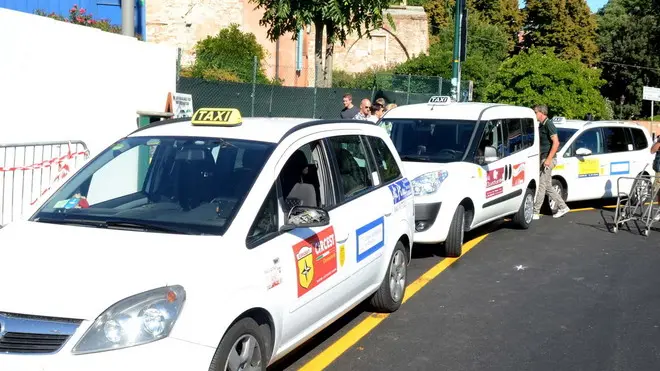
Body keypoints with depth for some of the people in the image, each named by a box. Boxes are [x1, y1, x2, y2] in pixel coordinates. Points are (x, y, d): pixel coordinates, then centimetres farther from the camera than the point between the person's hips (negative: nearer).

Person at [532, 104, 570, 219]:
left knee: (541, 185, -7)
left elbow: (556, 143, -20)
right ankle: (562, 207, 21)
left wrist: (548, 159, -23)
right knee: (548, 186, 13)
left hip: (548, 159, -10)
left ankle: (535, 212, -4)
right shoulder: (541, 125, 15)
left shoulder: (549, 125, -13)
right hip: (543, 159, 10)